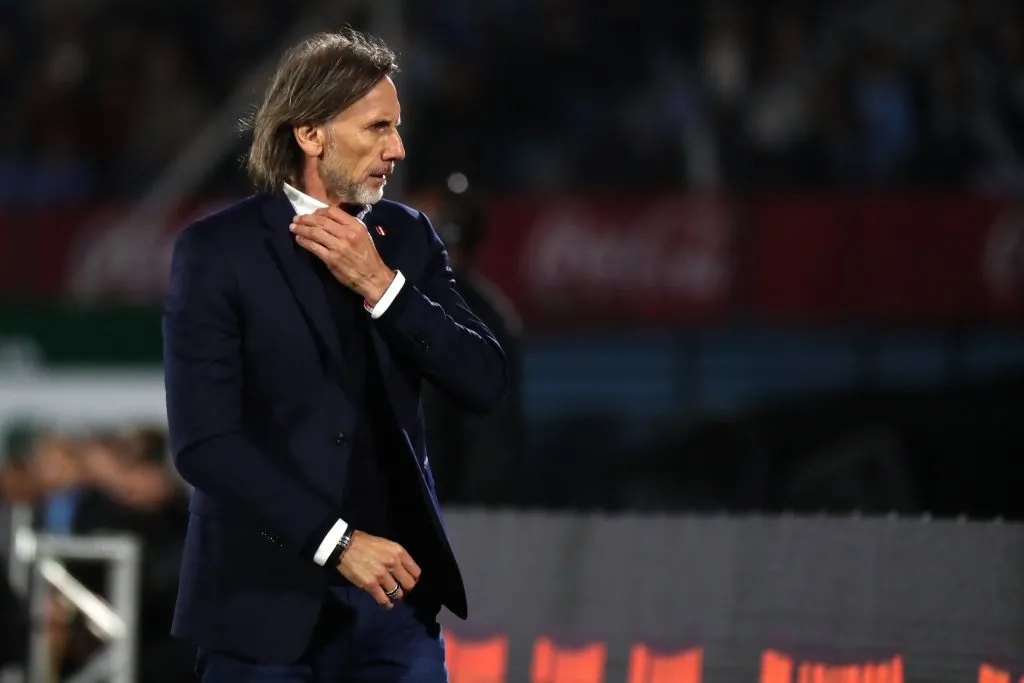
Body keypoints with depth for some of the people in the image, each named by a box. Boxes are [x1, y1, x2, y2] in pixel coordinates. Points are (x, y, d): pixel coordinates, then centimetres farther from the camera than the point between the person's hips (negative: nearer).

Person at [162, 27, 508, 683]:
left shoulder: (407, 236, 8)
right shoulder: (219, 249, -7)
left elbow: (485, 383, 0)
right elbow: (204, 440, -14)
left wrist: (379, 284, -12)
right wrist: (336, 542, -18)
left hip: (396, 593, 4)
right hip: (269, 601, -4)